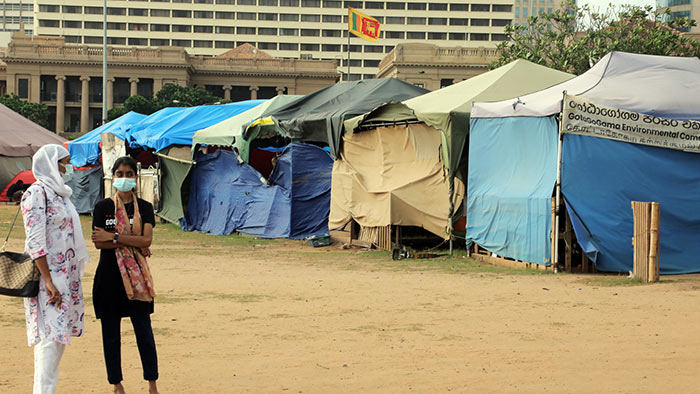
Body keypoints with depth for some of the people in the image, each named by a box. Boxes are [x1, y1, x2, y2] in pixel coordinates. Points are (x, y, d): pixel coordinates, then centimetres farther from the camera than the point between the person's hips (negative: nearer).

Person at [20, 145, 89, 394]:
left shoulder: (59, 193, 16)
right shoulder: (37, 193, -12)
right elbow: (35, 242, -18)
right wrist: (49, 282, -22)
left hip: (65, 275, 9)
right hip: (48, 274, -9)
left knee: (60, 335, 9)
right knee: (50, 335, -11)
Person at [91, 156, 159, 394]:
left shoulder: (144, 208, 5)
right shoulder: (103, 207, 3)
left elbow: (146, 240, -9)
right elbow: (98, 242, -8)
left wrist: (113, 238, -14)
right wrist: (134, 244, -11)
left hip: (136, 276, 0)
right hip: (109, 276, 0)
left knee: (144, 330, -1)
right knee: (110, 332, 3)